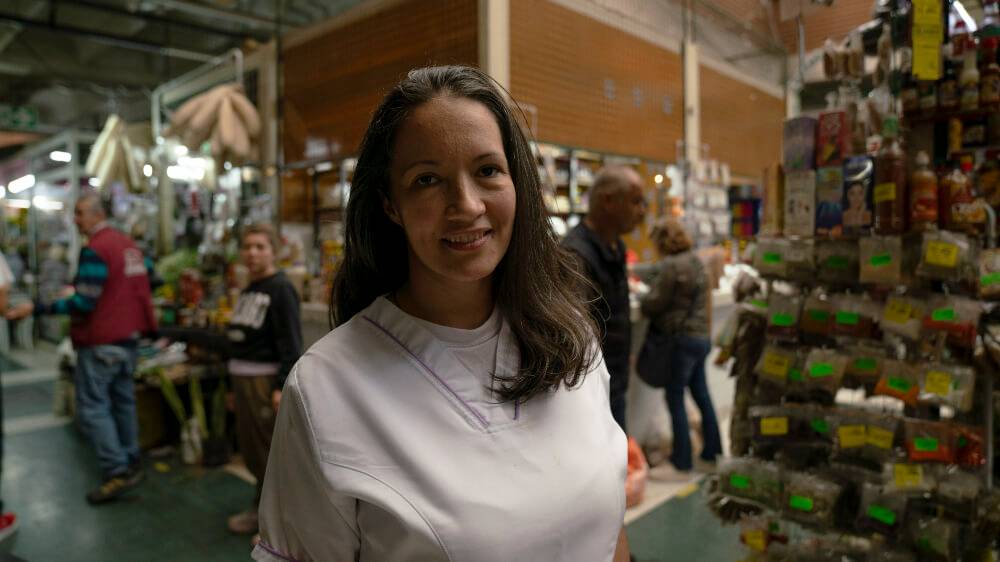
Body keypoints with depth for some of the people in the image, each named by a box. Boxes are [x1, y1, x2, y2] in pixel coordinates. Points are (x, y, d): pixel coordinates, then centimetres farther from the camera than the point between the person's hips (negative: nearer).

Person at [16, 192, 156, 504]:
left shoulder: (94, 250, -17)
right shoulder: (129, 245, 9)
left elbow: (84, 303, -22)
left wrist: (39, 309, -17)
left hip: (100, 341, -9)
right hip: (128, 336, 9)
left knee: (92, 407, -2)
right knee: (123, 401, 16)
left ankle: (117, 473, -4)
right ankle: (131, 463, 23)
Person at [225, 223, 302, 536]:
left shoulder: (281, 289, -13)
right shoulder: (248, 291, 15)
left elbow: (291, 343, -19)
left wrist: (283, 387, -23)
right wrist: (235, 381, 20)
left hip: (265, 379, -9)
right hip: (241, 378, 9)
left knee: (270, 451, -1)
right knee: (250, 450, 17)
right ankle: (263, 508, 33)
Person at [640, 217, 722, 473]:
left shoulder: (671, 264, -16)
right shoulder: (695, 260, 11)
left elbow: (654, 303, -12)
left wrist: (641, 300, 8)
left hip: (684, 338, -9)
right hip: (702, 335, 9)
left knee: (675, 397, 2)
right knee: (701, 394, 18)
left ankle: (682, 458, 9)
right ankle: (712, 449, 28)